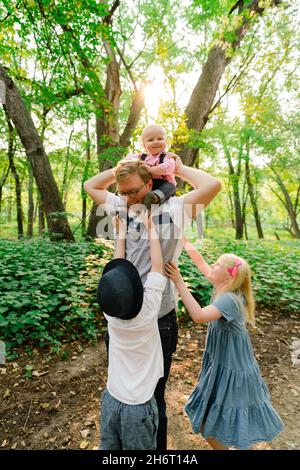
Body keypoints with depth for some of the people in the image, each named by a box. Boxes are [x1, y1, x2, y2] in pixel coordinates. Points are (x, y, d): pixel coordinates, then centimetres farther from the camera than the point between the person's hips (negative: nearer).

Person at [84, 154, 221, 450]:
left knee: (153, 397, 17)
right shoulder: (120, 207, 5)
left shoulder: (173, 209, -10)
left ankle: (157, 446, 46)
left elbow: (212, 185, -21)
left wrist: (180, 169, -5)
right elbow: (90, 185, 18)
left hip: (158, 322, -5)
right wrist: (121, 168, 6)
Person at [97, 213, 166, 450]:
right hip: (139, 407, -3)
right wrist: (152, 228, -7)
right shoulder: (149, 310, -26)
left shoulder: (110, 312, -17)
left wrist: (122, 233, 3)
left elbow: (116, 266, -6)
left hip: (111, 399, 3)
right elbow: (157, 267, -16)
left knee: (108, 447, 23)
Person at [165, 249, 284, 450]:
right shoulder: (228, 291, -6)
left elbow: (198, 315, -46)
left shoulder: (228, 299, -31)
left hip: (230, 372, -8)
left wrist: (179, 282, -43)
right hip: (226, 365, 8)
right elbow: (202, 264, -1)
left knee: (208, 427, 9)